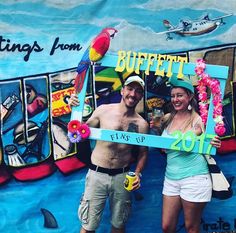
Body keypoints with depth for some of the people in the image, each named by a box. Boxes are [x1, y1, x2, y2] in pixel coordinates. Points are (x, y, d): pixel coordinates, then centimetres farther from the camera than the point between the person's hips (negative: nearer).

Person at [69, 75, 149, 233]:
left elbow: (143, 152, 9)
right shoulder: (103, 110, -4)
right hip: (97, 174, -1)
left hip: (122, 177, 2)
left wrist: (137, 173, -6)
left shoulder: (142, 124, 0)